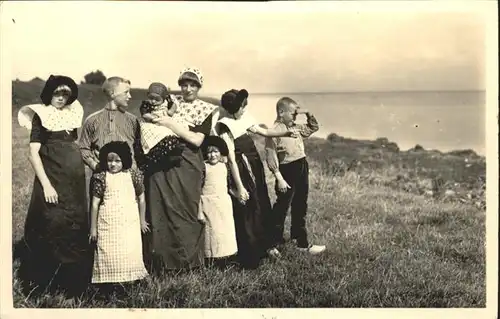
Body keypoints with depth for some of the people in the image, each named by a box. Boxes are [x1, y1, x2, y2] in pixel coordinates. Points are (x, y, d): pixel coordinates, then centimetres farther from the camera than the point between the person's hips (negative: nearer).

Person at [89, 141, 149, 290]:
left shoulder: (132, 175, 4)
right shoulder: (102, 177, 1)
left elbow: (141, 199, 13)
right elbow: (95, 203, 4)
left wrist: (142, 221, 17)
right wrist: (93, 228, 4)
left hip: (130, 221, 1)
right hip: (108, 222, 0)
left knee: (131, 253, -4)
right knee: (109, 253, -2)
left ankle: (130, 280, 4)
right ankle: (112, 282, 4)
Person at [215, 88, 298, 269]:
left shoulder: (242, 118, 3)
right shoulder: (225, 126, -18)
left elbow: (263, 131, 18)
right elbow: (231, 159, -19)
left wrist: (285, 133, 9)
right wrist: (239, 187, -20)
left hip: (254, 166, 8)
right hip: (242, 171, -8)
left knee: (263, 206, 17)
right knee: (247, 213, 0)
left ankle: (265, 247, 34)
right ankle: (250, 259, 13)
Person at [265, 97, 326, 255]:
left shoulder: (296, 128, 11)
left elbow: (314, 127, 27)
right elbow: (271, 156, -18)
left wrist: (308, 114, 8)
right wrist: (279, 178, -21)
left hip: (302, 170, 8)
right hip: (288, 172, -8)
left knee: (300, 209, 16)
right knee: (281, 208, 0)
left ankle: (301, 242, 27)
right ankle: (274, 243, 12)